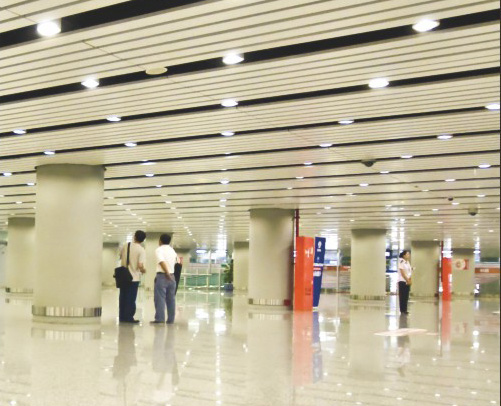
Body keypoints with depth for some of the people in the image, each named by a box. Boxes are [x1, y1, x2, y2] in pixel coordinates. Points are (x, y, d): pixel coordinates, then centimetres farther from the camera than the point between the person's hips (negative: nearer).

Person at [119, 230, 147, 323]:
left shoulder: (126, 246, 2)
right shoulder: (141, 250, -11)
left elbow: (120, 257, 15)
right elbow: (140, 265, -20)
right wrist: (143, 270, 0)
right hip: (134, 277, -4)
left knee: (123, 297, 12)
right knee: (131, 298, 3)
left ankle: (122, 317, 17)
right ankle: (129, 317, 4)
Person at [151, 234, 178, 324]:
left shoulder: (159, 250, -5)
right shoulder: (173, 251, 16)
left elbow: (162, 262, -17)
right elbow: (175, 263, 12)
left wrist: (167, 274, -20)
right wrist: (170, 274, 13)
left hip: (162, 276, -6)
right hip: (172, 276, 6)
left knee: (160, 298, -4)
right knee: (171, 299, 8)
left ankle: (159, 319, -9)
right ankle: (170, 319, 10)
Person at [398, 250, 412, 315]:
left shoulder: (408, 262, 13)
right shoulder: (401, 261, -11)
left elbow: (410, 272, 12)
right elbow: (402, 273, -15)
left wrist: (410, 280, 1)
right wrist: (407, 280, -14)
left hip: (408, 282, 8)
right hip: (402, 281, -8)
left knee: (406, 296, 8)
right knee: (402, 296, -4)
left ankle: (405, 309, 13)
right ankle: (402, 310, 0)